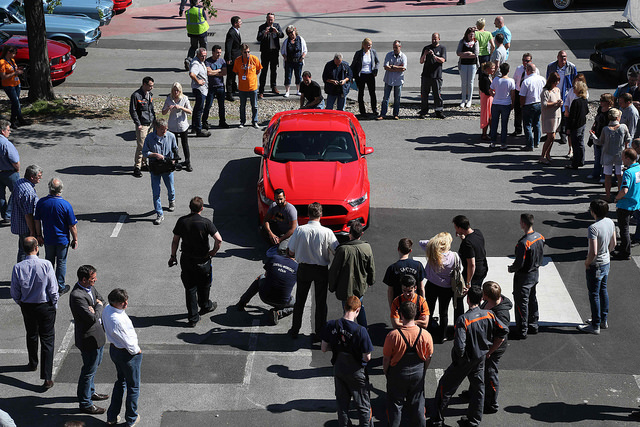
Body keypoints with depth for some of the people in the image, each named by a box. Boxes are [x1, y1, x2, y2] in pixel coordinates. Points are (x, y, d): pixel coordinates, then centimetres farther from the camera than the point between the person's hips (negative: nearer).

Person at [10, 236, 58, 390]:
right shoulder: (46, 265, -20)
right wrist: (54, 304, 3)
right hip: (46, 306, -2)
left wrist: (21, 304, 14)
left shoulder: (18, 267, -14)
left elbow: (15, 292, -6)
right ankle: (47, 378, -2)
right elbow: (53, 289, -13)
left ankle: (33, 363, 48)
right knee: (47, 340, 3)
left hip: (27, 307, 3)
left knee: (31, 335, 26)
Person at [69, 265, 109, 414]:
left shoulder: (91, 288, -2)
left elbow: (102, 300, 11)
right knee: (89, 370, 3)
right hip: (89, 338, -10)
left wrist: (95, 311, -11)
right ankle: (85, 404, 18)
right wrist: (99, 307, -11)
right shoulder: (77, 296, -30)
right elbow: (93, 318, -31)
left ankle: (90, 392, 47)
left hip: (97, 335, 10)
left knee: (96, 363, 27)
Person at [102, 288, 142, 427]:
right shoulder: (117, 320, -35)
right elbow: (128, 343, -25)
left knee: (120, 382, 27)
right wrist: (137, 350, -8)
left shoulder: (107, 309, -8)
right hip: (128, 354, -9)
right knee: (133, 386, 13)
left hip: (114, 349, 9)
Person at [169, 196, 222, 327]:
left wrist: (173, 256, 12)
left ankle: (193, 317, 10)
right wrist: (214, 251, -5)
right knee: (203, 286, 22)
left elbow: (175, 241, -1)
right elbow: (219, 239, -24)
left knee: (190, 288, 10)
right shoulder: (205, 222, -17)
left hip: (186, 260, 2)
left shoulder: (181, 221, -7)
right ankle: (205, 306, 45)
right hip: (202, 261, -2)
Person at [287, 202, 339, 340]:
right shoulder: (327, 232, -17)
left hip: (304, 268, 1)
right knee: (321, 302, 12)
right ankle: (320, 333, 18)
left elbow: (291, 252, -6)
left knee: (300, 300, 16)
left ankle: (295, 330, 26)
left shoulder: (299, 230, -14)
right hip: (321, 270, -1)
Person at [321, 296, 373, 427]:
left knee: (342, 403, 21)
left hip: (338, 369, 4)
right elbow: (367, 357, -20)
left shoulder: (331, 325, -14)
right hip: (356, 372, -4)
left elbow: (324, 348, -3)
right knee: (363, 406, 14)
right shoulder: (360, 330, -26)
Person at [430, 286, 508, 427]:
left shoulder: (463, 319, -27)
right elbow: (504, 331, -1)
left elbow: (459, 345, -32)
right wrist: (490, 351, 8)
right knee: (478, 388, 20)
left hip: (464, 362, -5)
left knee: (445, 387, 10)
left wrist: (459, 355, -8)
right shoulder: (489, 315, -9)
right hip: (481, 359, 5)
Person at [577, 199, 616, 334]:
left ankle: (595, 326, 10)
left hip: (595, 266, -8)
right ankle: (603, 320, 33)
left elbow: (593, 252, -29)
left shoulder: (593, 228, -28)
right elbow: (613, 244, 10)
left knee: (594, 294, 3)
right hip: (607, 262, 8)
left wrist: (587, 263, -12)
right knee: (603, 290, 21)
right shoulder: (610, 222, -2)